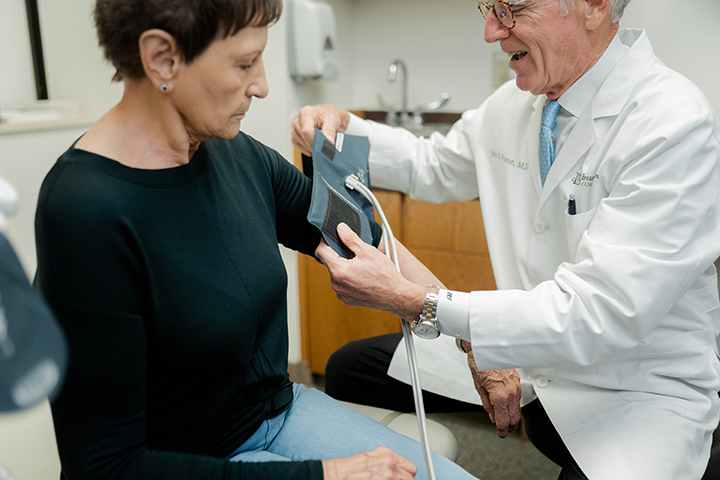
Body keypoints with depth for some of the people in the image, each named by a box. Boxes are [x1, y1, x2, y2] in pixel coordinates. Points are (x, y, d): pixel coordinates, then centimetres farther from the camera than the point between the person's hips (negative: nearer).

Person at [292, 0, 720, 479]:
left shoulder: (678, 125, -24)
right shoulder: (513, 103, 0)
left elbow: (598, 315, -29)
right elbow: (434, 166, 17)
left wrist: (415, 302, -31)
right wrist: (343, 127, 0)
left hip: (639, 388, -6)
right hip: (526, 352, 6)